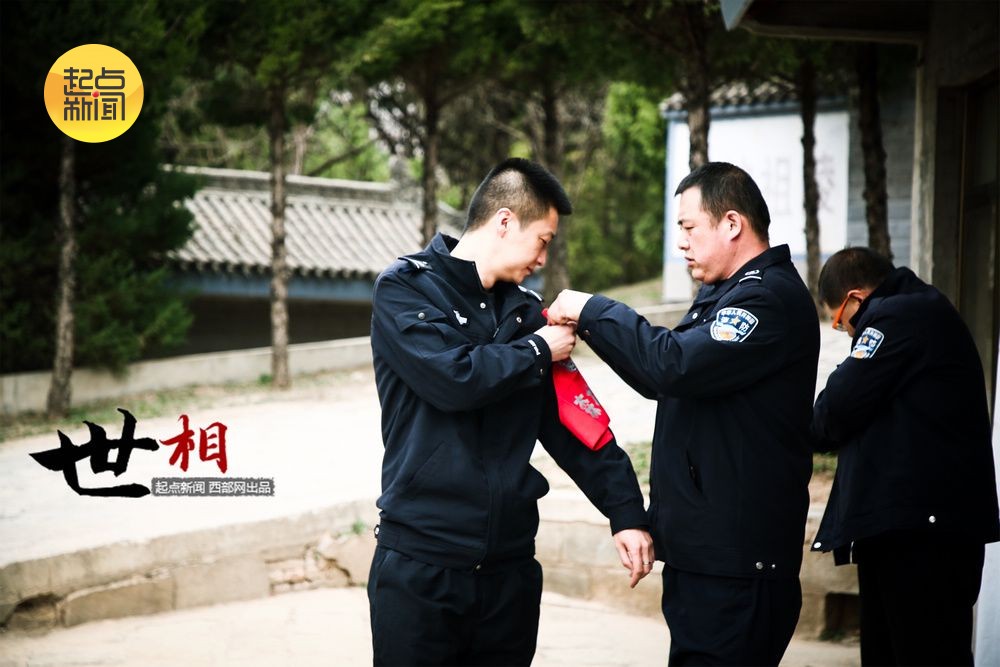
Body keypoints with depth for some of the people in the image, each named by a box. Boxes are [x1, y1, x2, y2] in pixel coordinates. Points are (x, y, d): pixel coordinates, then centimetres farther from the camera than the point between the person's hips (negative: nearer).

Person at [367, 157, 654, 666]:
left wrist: (626, 513, 3)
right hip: (419, 562, -5)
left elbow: (572, 422, 11)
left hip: (509, 564, 5)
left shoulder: (526, 310, 12)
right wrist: (537, 351, -6)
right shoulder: (404, 289, -4)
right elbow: (452, 378, -21)